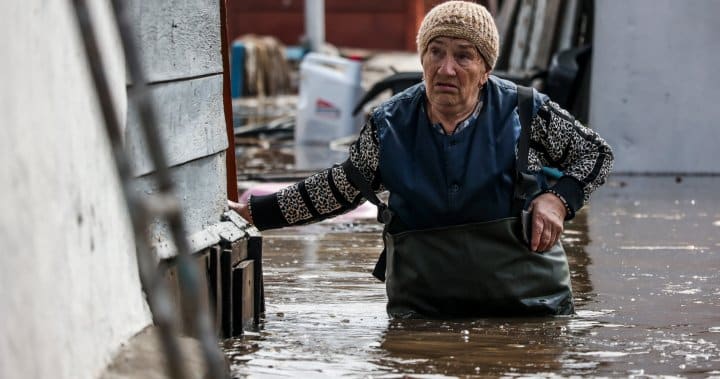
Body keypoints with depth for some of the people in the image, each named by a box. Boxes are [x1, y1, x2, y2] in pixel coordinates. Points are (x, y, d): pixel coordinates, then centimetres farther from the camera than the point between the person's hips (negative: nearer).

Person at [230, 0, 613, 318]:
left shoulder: (525, 113, -7)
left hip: (529, 306, -1)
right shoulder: (389, 125, -1)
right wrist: (254, 211, 9)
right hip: (421, 307, 1)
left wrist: (559, 198, -12)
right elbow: (343, 187, 13)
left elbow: (596, 153, 7)